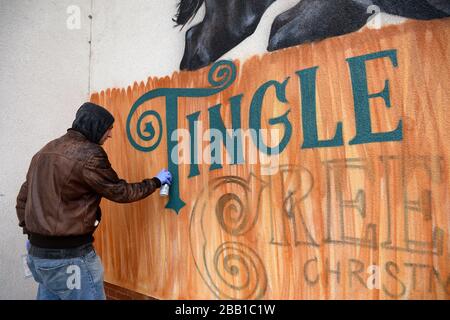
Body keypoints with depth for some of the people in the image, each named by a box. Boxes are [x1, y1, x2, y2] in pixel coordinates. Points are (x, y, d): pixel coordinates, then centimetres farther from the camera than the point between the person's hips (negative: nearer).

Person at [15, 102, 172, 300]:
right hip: (69, 255, -8)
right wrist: (156, 182, 5)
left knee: (49, 295, 20)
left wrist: (31, 234, 22)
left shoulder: (45, 151, 10)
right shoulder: (89, 154, -16)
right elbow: (119, 192, -8)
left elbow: (23, 197, 15)